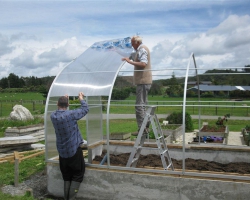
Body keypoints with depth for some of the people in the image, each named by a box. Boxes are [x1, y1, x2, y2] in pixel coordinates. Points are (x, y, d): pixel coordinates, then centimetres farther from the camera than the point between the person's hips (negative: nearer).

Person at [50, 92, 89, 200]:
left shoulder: (53, 115, -4)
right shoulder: (71, 114, -20)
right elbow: (85, 109, -7)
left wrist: (63, 99, 23)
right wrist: (81, 99, 9)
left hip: (62, 151, 6)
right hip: (74, 150, -5)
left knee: (66, 176, 16)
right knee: (78, 174, 7)